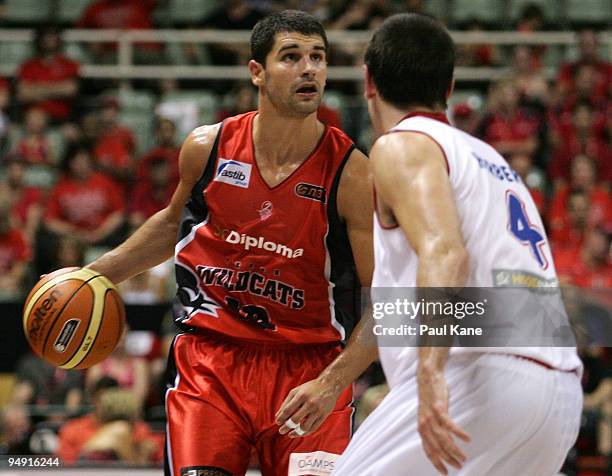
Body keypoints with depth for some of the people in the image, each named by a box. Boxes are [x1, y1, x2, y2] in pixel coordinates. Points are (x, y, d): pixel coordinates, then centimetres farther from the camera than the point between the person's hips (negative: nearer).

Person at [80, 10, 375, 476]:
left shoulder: (351, 173, -12)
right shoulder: (207, 148, -2)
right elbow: (174, 222, 21)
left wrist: (331, 384, -23)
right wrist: (96, 274, 14)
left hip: (309, 364, -1)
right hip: (210, 354, 2)